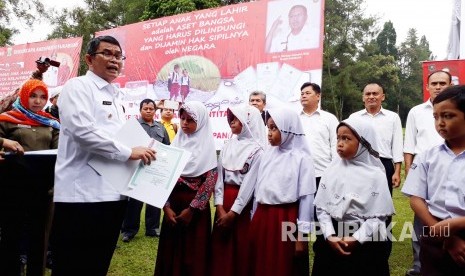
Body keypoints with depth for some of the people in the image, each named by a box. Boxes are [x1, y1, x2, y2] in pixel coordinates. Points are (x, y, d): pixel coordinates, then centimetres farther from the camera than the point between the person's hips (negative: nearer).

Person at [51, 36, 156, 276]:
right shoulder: (78, 87, -4)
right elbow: (82, 130, -20)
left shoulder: (115, 96, 20)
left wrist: (143, 151, 9)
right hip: (83, 194, -8)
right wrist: (129, 152, -15)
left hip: (112, 192, 8)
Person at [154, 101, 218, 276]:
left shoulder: (207, 145, -4)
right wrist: (166, 206, -6)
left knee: (194, 252, 6)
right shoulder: (176, 142, 6)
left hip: (195, 206, -3)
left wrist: (192, 209, -11)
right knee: (171, 251, 10)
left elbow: (211, 179, -10)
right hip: (173, 203, 4)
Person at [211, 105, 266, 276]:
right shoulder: (228, 146, 7)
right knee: (220, 248, 10)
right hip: (224, 201, 5)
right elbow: (219, 176, 3)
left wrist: (233, 212, -13)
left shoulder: (257, 149, -10)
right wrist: (220, 208, -6)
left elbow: (250, 184, -13)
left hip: (243, 204, -5)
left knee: (241, 249, 6)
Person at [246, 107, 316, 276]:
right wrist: (255, 219, 13)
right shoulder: (267, 154, 8)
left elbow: (306, 198, -10)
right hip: (262, 217, 6)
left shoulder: (302, 158, -9)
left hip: (287, 220, -5)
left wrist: (301, 235, -9)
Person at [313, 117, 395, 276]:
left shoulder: (376, 175, -7)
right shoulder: (331, 171, 0)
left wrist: (356, 239, -14)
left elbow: (378, 215, -8)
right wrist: (330, 236, -11)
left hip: (366, 242, -2)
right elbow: (321, 207, 0)